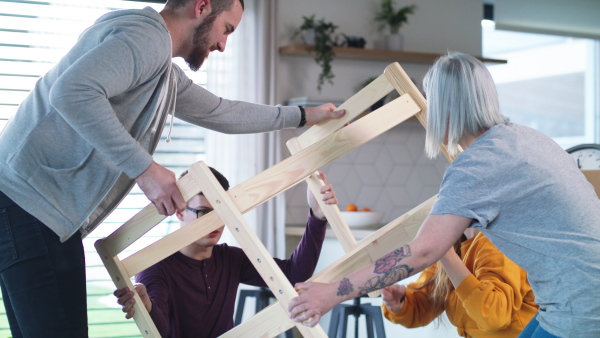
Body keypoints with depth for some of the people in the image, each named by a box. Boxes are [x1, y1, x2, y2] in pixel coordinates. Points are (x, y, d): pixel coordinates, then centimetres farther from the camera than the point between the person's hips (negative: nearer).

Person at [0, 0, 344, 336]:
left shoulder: (168, 76, 20)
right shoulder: (147, 36, -13)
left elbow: (220, 112, 35)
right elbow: (71, 92, -28)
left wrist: (303, 116, 40)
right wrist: (144, 168, -25)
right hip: (29, 201, -10)